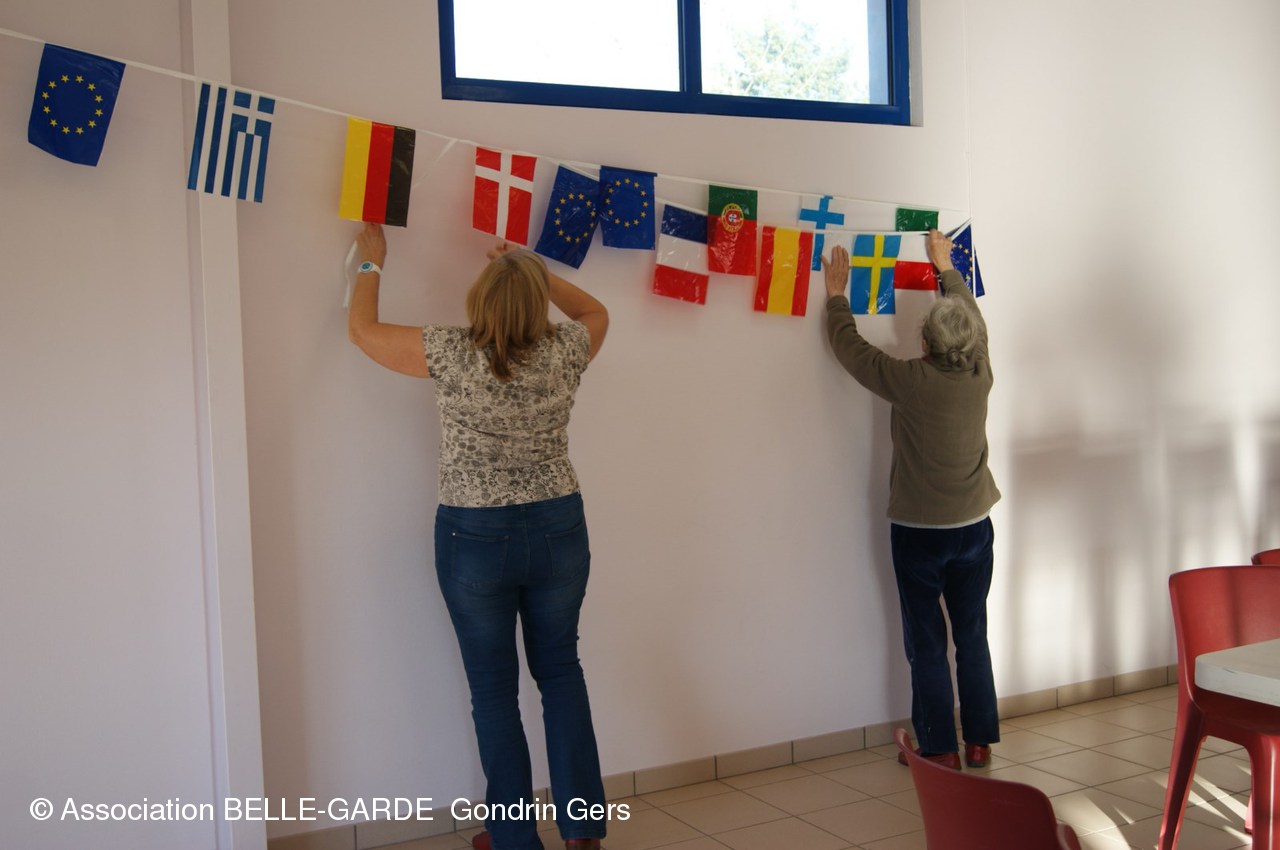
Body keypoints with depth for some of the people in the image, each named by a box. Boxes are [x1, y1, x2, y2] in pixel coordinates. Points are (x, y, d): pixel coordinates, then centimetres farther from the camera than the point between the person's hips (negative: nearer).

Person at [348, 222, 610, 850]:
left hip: (475, 539, -3)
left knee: (494, 689, 11)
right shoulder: (563, 353, -8)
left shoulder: (455, 356, -16)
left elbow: (362, 329, -1)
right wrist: (533, 270, 15)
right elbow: (595, 311, 16)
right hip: (558, 529, 3)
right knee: (560, 670, 19)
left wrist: (372, 263, 14)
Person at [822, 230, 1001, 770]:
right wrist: (946, 267, 28)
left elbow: (849, 347, -6)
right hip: (974, 525, 5)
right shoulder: (980, 375, -6)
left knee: (927, 643, 5)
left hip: (919, 530, -4)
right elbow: (972, 314, 14)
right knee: (973, 636, 14)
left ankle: (940, 750, 10)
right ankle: (980, 742, 21)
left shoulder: (910, 381, -19)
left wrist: (836, 294, 9)